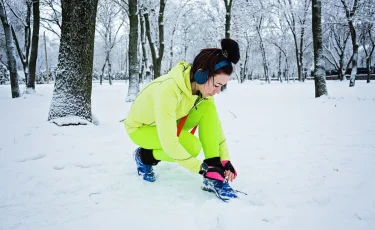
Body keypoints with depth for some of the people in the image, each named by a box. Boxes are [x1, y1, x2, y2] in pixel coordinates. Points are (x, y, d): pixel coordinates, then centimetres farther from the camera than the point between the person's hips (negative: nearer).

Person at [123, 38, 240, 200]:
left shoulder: (202, 87, -17)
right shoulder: (168, 90, -39)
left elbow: (215, 124, -8)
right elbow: (169, 143, -38)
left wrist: (224, 160, -17)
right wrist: (202, 168, -32)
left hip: (169, 123, 6)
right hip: (140, 127, -6)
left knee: (207, 108, -21)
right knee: (192, 147, -30)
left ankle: (213, 178, -19)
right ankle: (144, 156, -1)